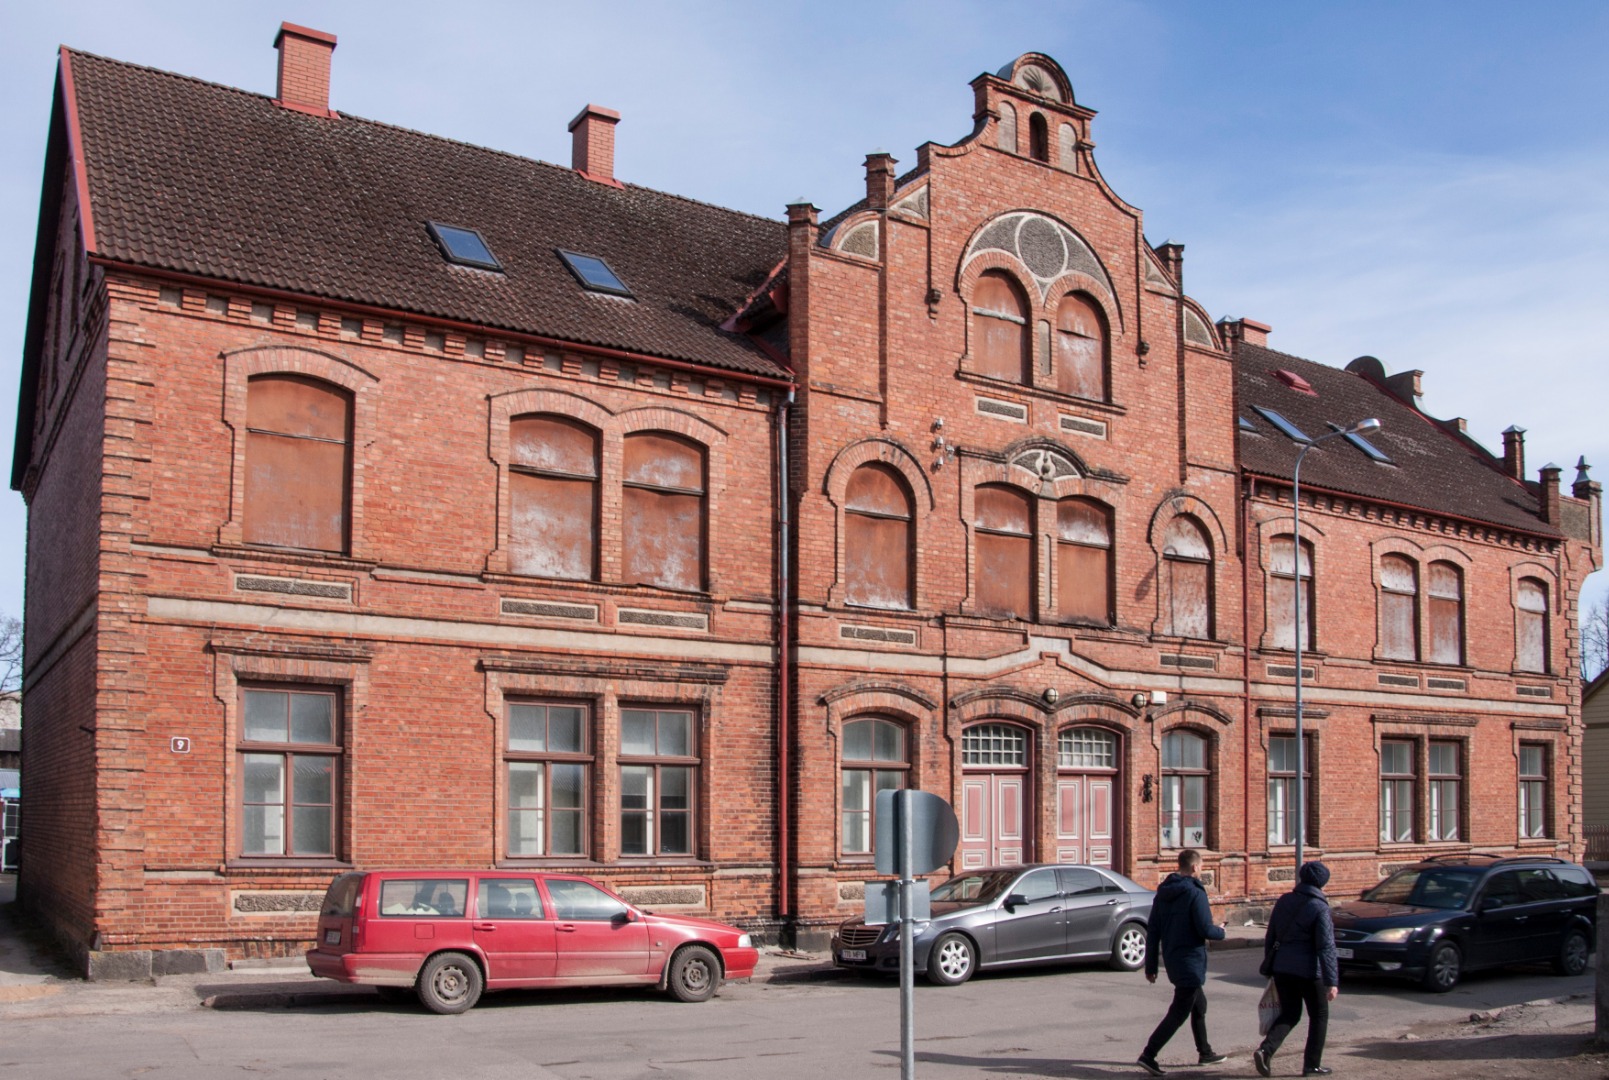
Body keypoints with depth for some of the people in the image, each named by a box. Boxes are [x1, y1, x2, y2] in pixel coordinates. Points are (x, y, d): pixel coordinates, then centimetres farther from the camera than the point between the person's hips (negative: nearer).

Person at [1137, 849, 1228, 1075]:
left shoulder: (1163, 893, 7)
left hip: (1172, 961, 8)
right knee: (1178, 1013, -5)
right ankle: (1149, 1055, -12)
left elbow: (1152, 931, 7)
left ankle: (1205, 1052, 34)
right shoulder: (1195, 894, -16)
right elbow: (1205, 930, -21)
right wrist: (1221, 931, 2)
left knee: (1199, 1006, 23)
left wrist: (1150, 966, 11)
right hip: (1190, 963, -8)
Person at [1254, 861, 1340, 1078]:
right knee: (1319, 1016, 13)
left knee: (1289, 1013, 14)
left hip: (1282, 968, 5)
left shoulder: (1285, 901, 7)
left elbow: (1270, 937, 12)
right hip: (1308, 970, -5)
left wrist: (1269, 964, 22)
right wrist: (1332, 982, -16)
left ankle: (1265, 1050, -6)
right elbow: (1326, 947, -16)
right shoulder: (1320, 907, -11)